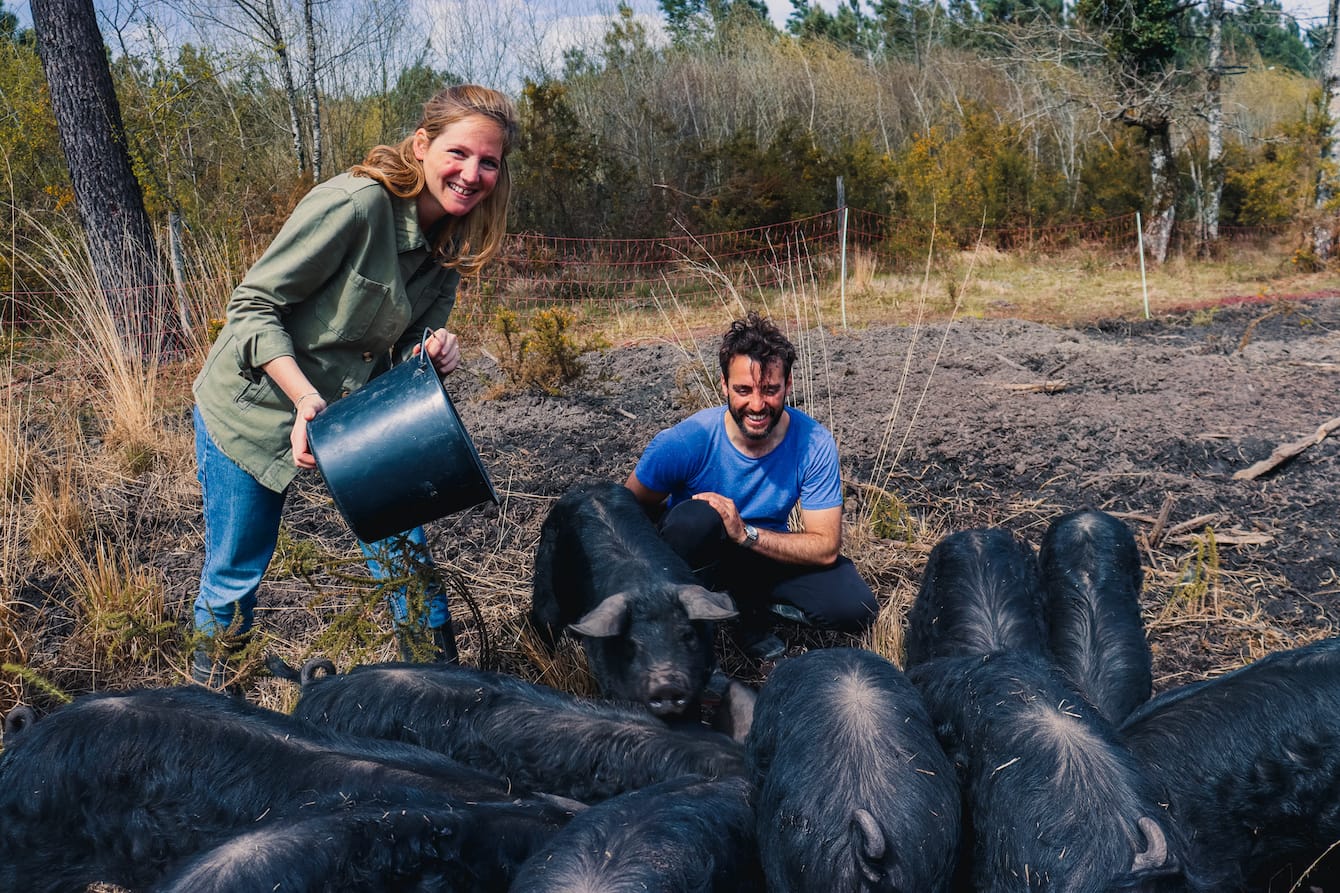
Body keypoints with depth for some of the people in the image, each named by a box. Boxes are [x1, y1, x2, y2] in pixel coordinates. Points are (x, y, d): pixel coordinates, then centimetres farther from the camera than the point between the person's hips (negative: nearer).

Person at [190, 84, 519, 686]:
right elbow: (253, 305, -23)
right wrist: (306, 398, -33)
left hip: (353, 409, 6)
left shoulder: (453, 246, -4)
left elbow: (404, 348, 1)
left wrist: (431, 356, -23)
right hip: (254, 408, -5)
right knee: (236, 572, 8)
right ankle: (210, 678, 35)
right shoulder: (353, 204, -27)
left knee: (402, 547, 1)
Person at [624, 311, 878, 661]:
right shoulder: (684, 443, -25)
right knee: (695, 518, -37)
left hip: (768, 551, 2)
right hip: (699, 555, -2)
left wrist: (747, 534, -31)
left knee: (856, 608, -20)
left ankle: (752, 607, 6)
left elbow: (826, 547, -19)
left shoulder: (815, 445, -20)